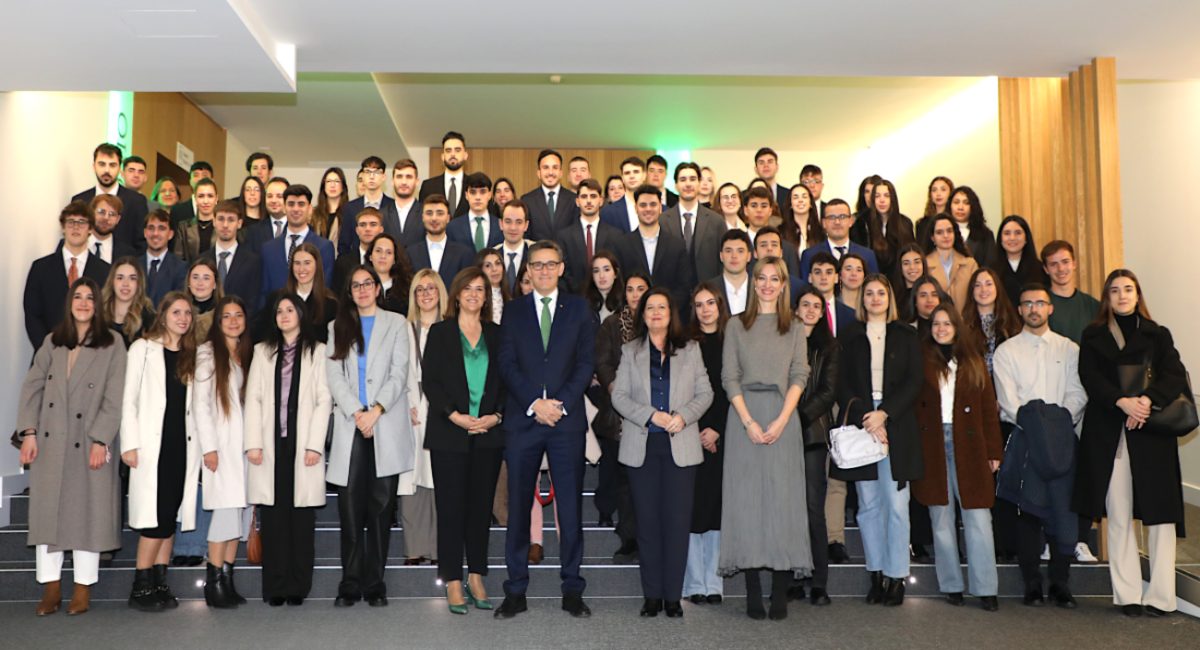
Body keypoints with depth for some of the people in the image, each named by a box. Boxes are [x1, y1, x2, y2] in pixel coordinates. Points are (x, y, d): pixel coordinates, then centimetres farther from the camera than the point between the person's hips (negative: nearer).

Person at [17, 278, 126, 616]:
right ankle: (51, 588, 14)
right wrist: (29, 432, -3)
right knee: (46, 511, 5)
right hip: (49, 443, 3)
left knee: (87, 514, 3)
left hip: (89, 445, -3)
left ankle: (83, 588, 12)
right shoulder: (52, 341, 10)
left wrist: (100, 441, -13)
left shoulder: (112, 345, -1)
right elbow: (32, 387, 6)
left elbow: (114, 398, -6)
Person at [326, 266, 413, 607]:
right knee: (350, 508, -3)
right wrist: (356, 413, -8)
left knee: (381, 506, 0)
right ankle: (350, 585, 4)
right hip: (350, 426, 1)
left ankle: (375, 585, 6)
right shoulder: (338, 327, 16)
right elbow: (334, 376, 6)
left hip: (387, 426, -1)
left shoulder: (396, 323, 10)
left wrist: (376, 410, -11)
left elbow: (399, 374, 1)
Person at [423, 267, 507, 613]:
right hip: (449, 434, -2)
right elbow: (429, 380, -2)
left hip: (488, 433, 3)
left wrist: (496, 416, -7)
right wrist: (454, 415, -13)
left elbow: (506, 381, 8)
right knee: (451, 507, -1)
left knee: (481, 506, 7)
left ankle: (476, 578, 16)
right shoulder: (440, 332, 4)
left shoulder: (497, 335, 11)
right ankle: (453, 582, 6)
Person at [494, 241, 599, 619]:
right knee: (518, 507, 3)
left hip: (567, 419, 0)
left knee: (570, 507, 2)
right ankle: (516, 591, 13)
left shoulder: (579, 310, 10)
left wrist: (561, 403, -10)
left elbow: (586, 363, 3)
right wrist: (534, 403, -10)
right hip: (522, 419, 1)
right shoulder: (513, 312, 11)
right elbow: (507, 364, 3)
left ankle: (572, 591, 12)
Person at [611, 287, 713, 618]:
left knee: (678, 520, -2)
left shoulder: (690, 349, 11)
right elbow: (619, 395, 3)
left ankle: (673, 596, 7)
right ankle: (652, 595, 11)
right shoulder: (630, 351, 11)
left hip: (680, 445, 0)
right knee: (648, 520, 3)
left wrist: (683, 416, -11)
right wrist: (651, 416, -12)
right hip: (642, 445, 0)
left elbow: (705, 393, 7)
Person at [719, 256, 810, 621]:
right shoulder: (736, 326, 10)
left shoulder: (795, 329, 12)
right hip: (744, 416, 0)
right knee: (746, 496, -2)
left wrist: (781, 421, -10)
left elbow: (799, 377, 3)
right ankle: (753, 590, 3)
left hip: (782, 416, 0)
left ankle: (780, 591, 2)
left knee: (783, 496, -3)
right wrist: (748, 421, -10)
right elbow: (729, 377, 2)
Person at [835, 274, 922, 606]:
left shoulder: (906, 336, 10)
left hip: (897, 426, -1)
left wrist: (884, 414, -10)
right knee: (868, 505, 3)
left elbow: (913, 383, 2)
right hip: (860, 425, 1)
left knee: (896, 504, -5)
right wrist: (865, 418, -9)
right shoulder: (849, 337, 11)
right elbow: (842, 385, 4)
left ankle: (896, 576, 2)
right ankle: (876, 574, 11)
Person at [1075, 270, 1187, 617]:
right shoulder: (1092, 337, 12)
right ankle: (1128, 595, 3)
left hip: (1152, 430, 0)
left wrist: (1148, 400, -18)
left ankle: (1160, 595, 1)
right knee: (1118, 514, 0)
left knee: (1160, 512, -4)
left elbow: (1175, 375, 0)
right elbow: (1090, 378, -1)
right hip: (1108, 433, 0)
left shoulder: (1158, 335, 14)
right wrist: (1123, 401, -17)